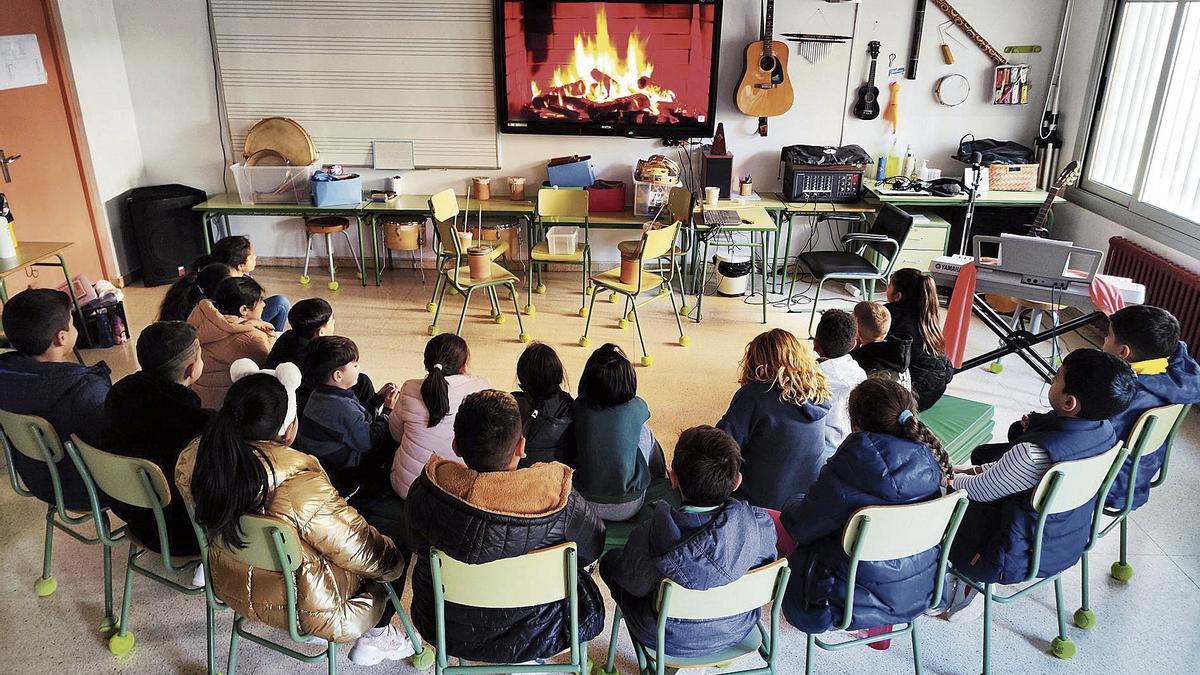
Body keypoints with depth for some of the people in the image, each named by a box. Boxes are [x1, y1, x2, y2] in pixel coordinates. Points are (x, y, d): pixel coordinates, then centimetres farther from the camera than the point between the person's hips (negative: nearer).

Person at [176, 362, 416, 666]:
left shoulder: (191, 460, -17)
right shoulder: (302, 488, -36)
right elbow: (369, 557, -24)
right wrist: (395, 559, -3)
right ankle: (376, 637, 21)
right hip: (304, 608, -7)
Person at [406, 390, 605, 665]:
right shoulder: (561, 502, -30)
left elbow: (419, 548, -3)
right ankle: (528, 662, 37)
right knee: (585, 590, 28)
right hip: (533, 638, -1)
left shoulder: (424, 494, -25)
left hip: (448, 635, 2)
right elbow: (593, 549, -9)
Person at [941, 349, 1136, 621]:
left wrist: (954, 479, 2)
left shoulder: (1035, 454, -36)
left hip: (1019, 562, -7)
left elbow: (979, 491, -19)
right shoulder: (1105, 432, -12)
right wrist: (981, 470, 4)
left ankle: (958, 590, 23)